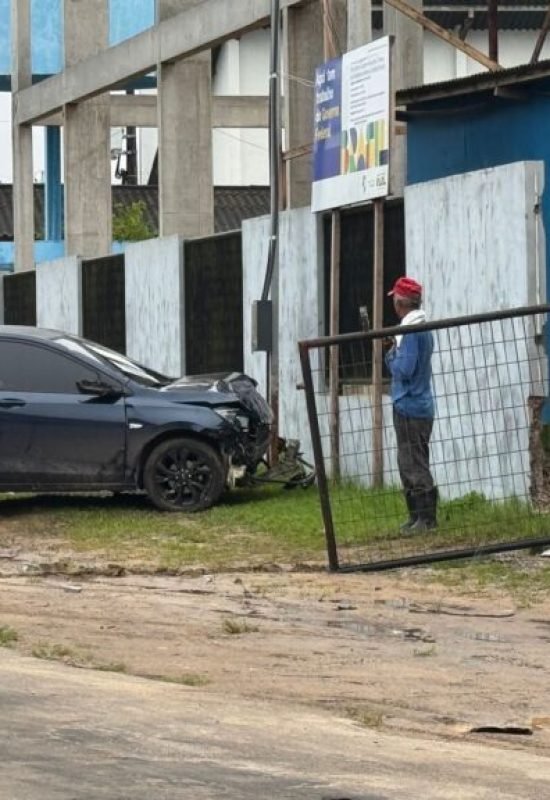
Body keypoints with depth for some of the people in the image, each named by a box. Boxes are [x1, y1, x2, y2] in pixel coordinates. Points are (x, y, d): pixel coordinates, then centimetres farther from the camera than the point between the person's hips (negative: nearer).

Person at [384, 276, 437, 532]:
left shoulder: (411, 331, -16)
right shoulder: (423, 328, 14)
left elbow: (404, 370, -22)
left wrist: (391, 356, -5)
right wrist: (394, 356, 2)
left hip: (409, 407, -10)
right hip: (421, 406, 10)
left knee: (413, 464, -7)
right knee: (410, 464, 15)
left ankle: (427, 518, -7)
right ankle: (417, 516, 18)